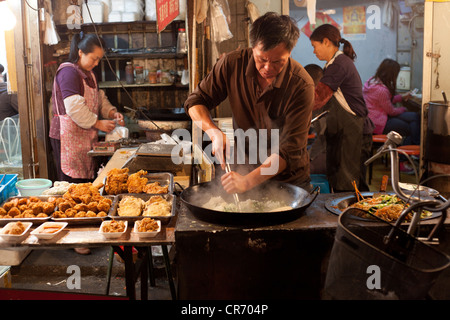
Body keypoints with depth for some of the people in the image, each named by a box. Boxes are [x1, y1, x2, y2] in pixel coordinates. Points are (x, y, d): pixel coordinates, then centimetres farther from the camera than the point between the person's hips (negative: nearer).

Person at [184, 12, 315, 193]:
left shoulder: (301, 86, -21)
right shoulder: (233, 63, -11)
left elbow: (289, 151, -23)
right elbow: (196, 102, -1)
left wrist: (248, 181, -36)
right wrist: (215, 133, -20)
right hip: (242, 170, 2)